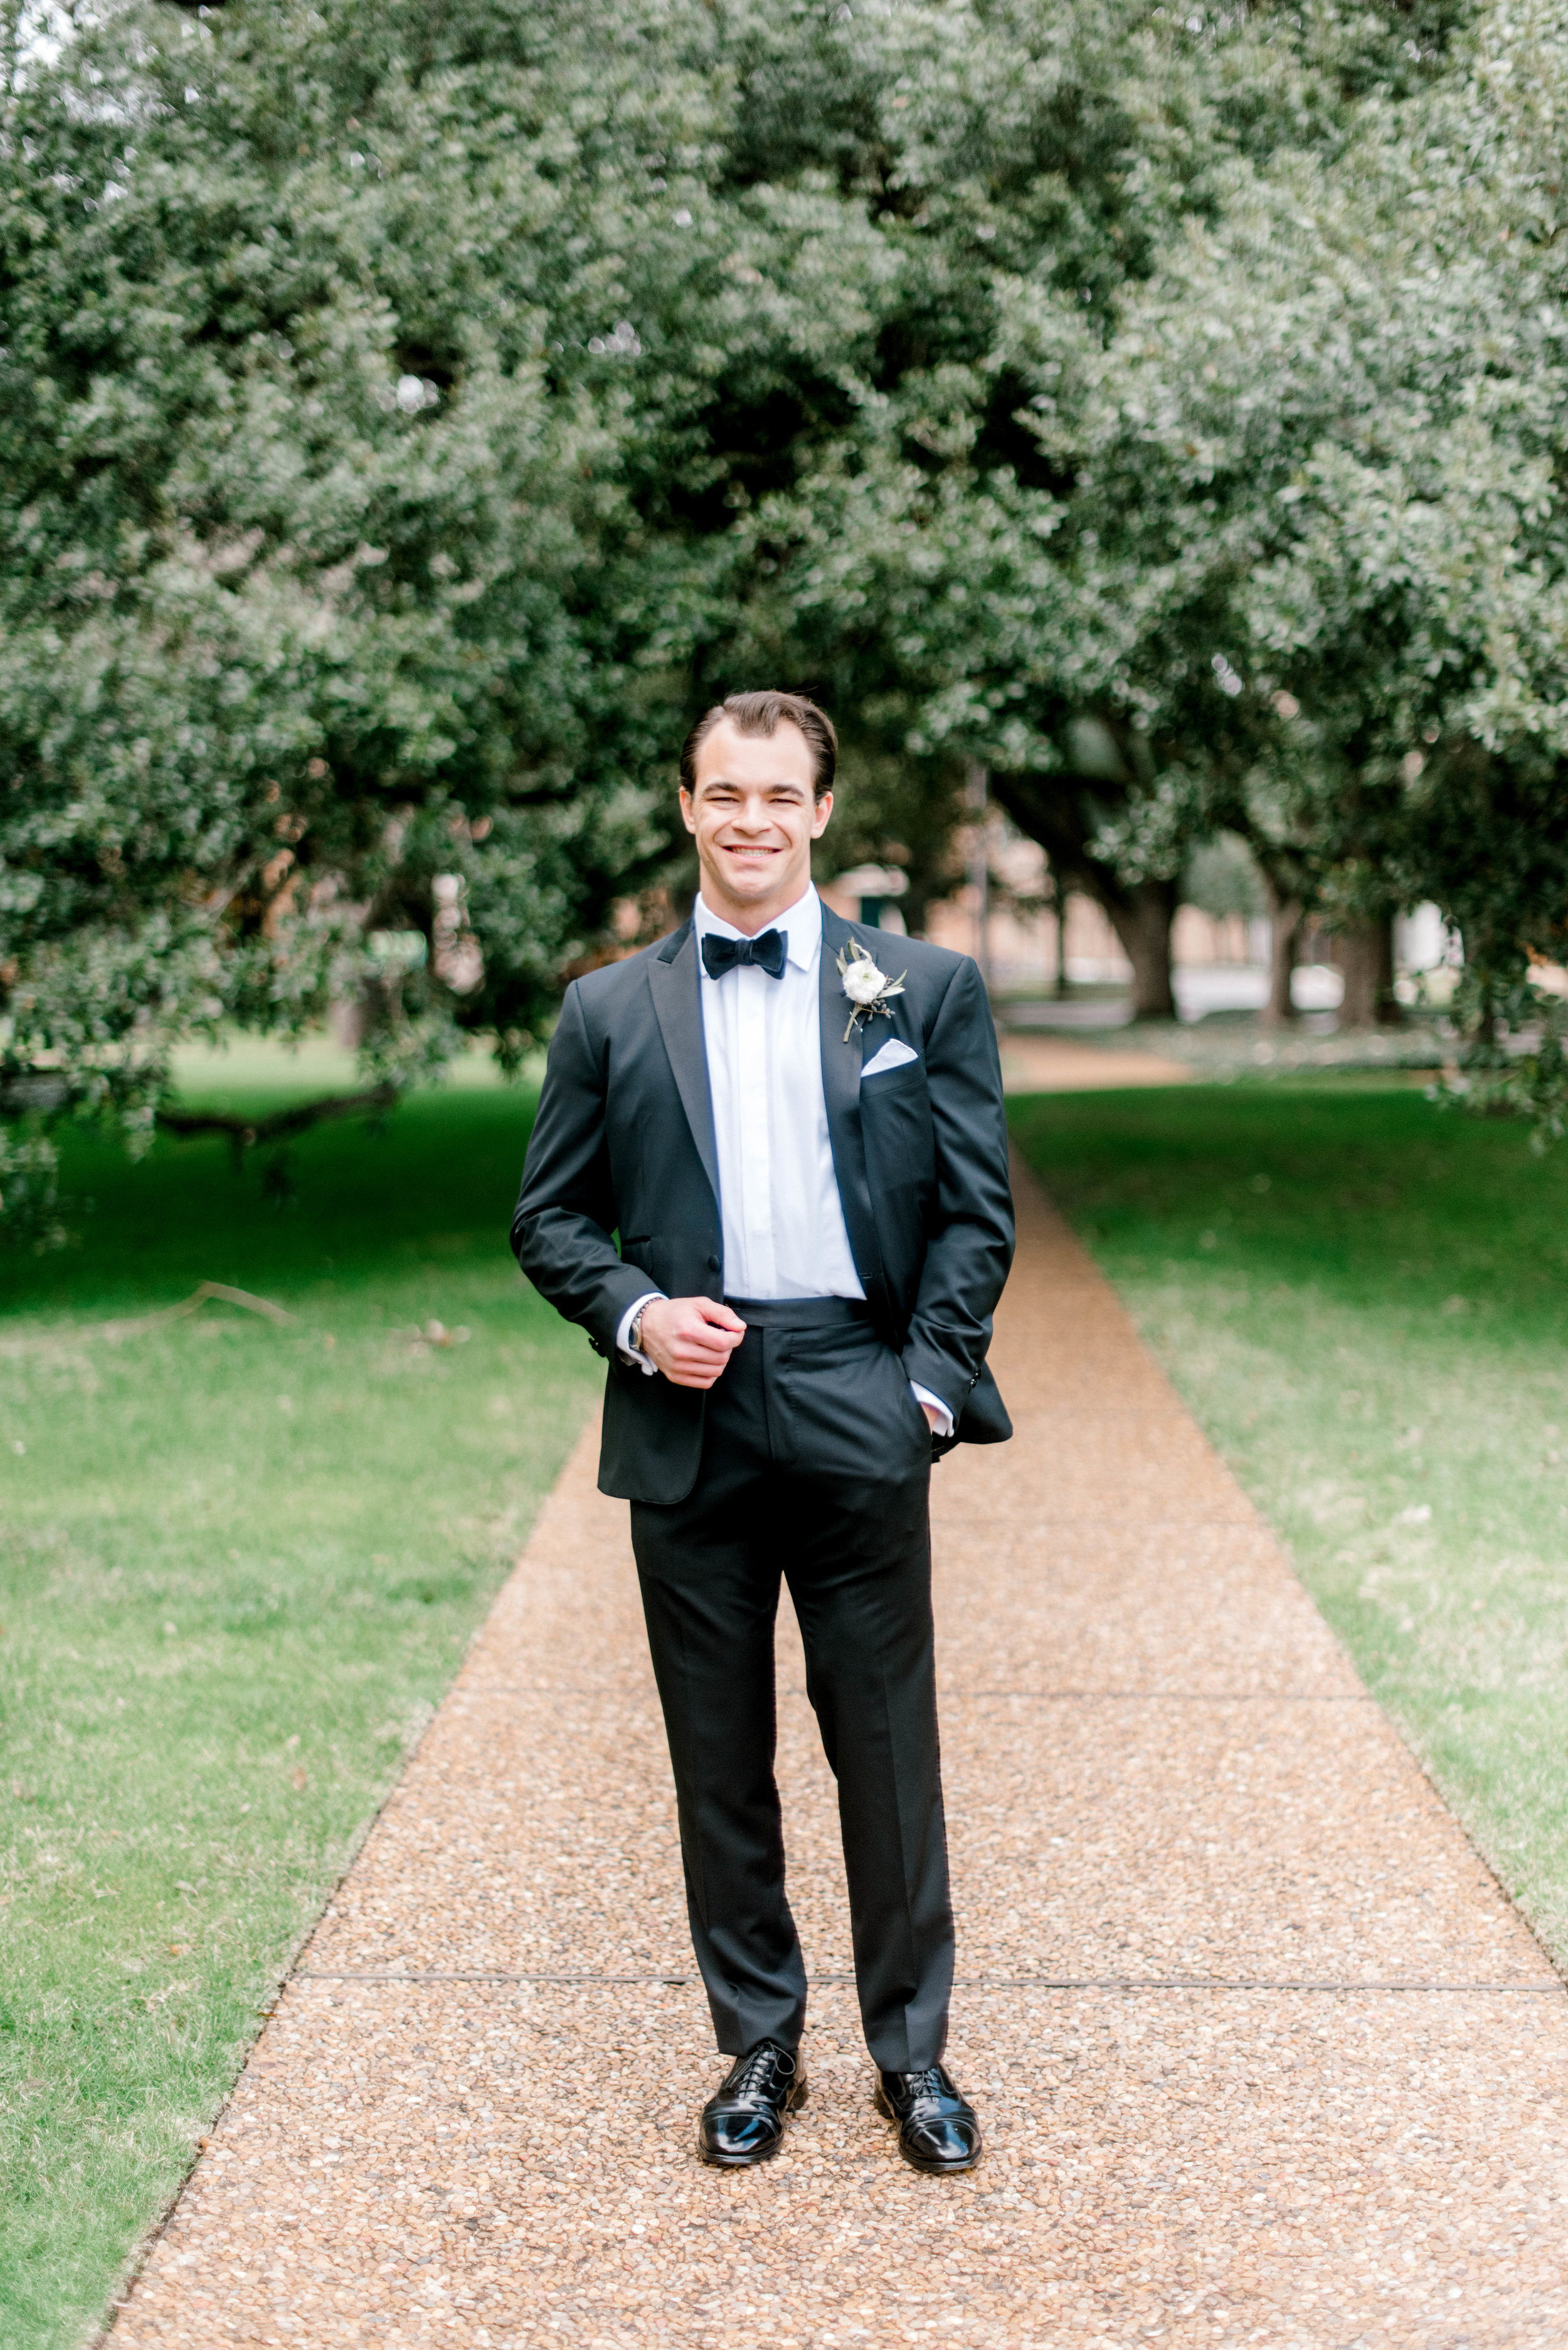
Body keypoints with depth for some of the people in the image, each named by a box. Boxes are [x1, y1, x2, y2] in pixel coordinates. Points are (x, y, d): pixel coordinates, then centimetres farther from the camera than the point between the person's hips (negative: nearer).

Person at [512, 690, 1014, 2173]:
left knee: (889, 1749, 5)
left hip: (859, 1412, -1)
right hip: (690, 1419, 2)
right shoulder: (609, 1012, 8)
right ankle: (756, 2042, 25)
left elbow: (976, 1210, 4)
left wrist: (934, 1382, -5)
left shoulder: (926, 989, 5)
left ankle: (912, 2050, 21)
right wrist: (635, 1316, -7)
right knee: (718, 1758, 10)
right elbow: (549, 1217, 10)